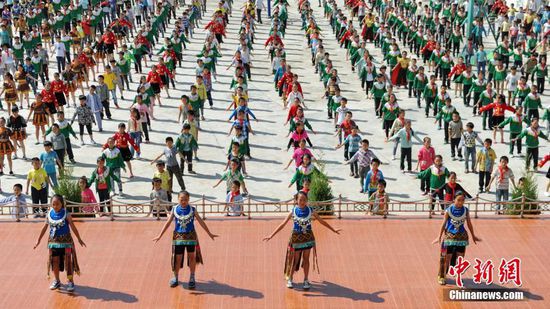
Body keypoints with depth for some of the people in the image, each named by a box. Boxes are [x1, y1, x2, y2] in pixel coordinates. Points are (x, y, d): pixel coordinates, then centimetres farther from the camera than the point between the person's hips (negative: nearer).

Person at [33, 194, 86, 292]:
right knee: (54, 261, 10)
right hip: (53, 241, 4)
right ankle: (57, 281, 26)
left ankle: (70, 282, 7)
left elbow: (73, 227, -6)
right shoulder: (50, 214, 0)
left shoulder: (66, 214, -10)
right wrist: (38, 240, 11)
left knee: (68, 261, -3)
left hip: (65, 241, -4)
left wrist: (79, 239, -4)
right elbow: (44, 228, 8)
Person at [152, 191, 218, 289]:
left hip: (190, 236, 0)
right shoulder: (175, 210, -4)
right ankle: (175, 278, 22)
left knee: (192, 256, 4)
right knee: (178, 258, 4)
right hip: (178, 236, 0)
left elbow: (201, 222, 2)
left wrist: (209, 233, 4)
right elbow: (168, 223, 1)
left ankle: (192, 278, 18)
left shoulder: (192, 210, -5)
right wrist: (159, 236, -1)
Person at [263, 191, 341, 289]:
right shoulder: (293, 211, -11)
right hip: (296, 237, -1)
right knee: (295, 259, 8)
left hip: (308, 237, 1)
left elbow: (322, 221, 4)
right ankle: (289, 279, 26)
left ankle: (306, 280, 20)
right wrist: (271, 235, -15)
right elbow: (283, 224, -10)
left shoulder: (310, 211, -6)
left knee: (306, 259, 8)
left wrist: (334, 229, 6)